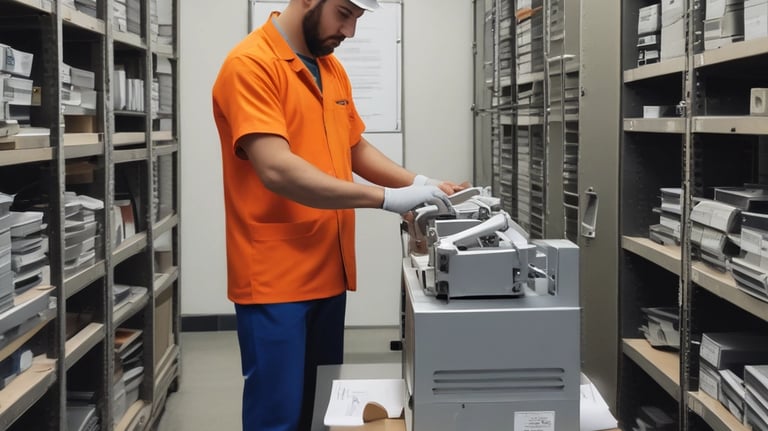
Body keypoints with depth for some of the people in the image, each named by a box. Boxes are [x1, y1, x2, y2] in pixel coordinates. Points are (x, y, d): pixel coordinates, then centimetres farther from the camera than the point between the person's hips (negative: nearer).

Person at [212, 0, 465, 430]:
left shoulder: (332, 68, 11)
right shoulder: (250, 65, -14)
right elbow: (277, 170, -24)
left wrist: (420, 184, 5)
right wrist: (388, 198, -23)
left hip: (327, 273, 8)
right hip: (275, 280, -7)